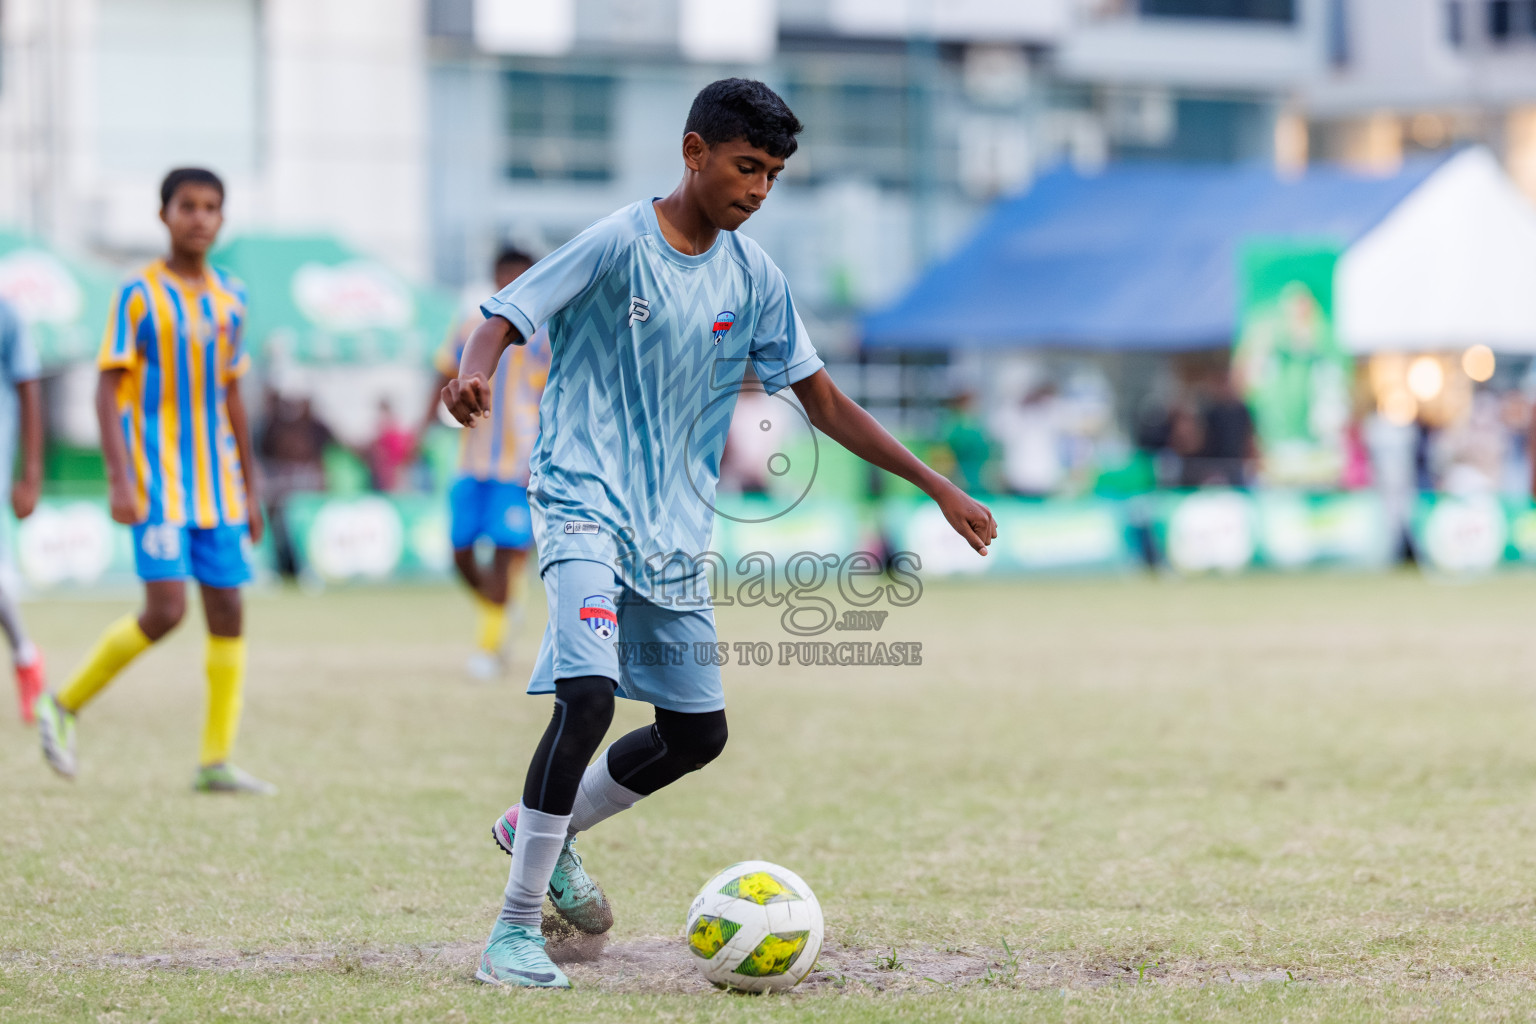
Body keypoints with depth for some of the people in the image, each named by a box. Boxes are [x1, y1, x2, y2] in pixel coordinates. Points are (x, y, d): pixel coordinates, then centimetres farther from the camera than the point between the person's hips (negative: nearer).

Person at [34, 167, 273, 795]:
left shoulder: (229, 300, 11)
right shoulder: (140, 296, -6)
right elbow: (109, 390, -8)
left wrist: (248, 489, 18)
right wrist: (120, 480, -18)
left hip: (217, 484, 6)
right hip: (157, 483, -6)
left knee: (227, 612, 1)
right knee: (166, 609, -15)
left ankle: (216, 762, 6)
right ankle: (63, 706, 4)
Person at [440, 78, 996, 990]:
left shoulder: (754, 277, 7)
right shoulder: (618, 244, -10)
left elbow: (822, 401, 12)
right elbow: (507, 318, -14)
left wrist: (941, 489, 10)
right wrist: (476, 374, -38)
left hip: (677, 529, 7)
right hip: (586, 504, -7)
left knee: (696, 733, 9)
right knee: (588, 696, -24)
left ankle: (540, 830, 33)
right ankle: (516, 927, -14)